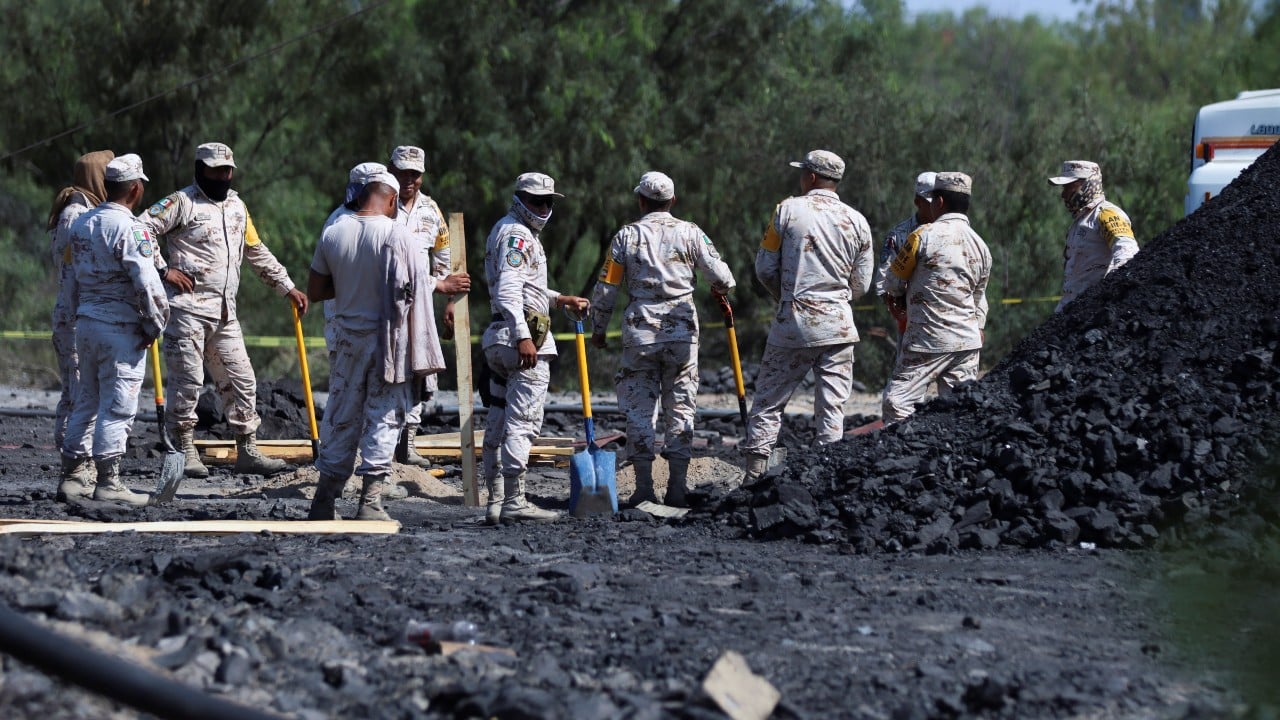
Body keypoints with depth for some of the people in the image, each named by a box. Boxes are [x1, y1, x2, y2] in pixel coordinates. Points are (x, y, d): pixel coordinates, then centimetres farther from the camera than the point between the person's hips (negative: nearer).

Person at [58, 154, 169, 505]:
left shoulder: (82, 223, 9)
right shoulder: (128, 228, -15)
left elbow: (78, 273, 13)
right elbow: (146, 283, -20)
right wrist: (155, 326, -7)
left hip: (86, 320, 8)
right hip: (121, 327, -8)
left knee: (86, 401, 15)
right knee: (117, 407, -3)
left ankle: (73, 475, 19)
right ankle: (106, 481, -3)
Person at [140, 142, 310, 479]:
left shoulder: (236, 205, 17)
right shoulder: (182, 202, -5)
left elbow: (257, 252, 26)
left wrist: (288, 288, 24)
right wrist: (164, 271, -15)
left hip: (225, 312, 7)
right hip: (188, 308, -7)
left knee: (241, 381, 6)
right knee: (187, 381, -4)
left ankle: (248, 452, 11)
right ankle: (185, 452, 3)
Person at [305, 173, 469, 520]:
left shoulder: (333, 233, 0)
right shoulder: (395, 234, -12)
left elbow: (315, 291, 4)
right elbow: (412, 283, -9)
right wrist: (444, 285, 10)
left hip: (347, 337, 4)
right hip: (386, 339, -4)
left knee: (341, 416, 12)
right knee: (384, 416, 2)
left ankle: (324, 502, 14)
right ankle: (370, 500, -4)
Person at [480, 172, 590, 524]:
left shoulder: (506, 231, 24)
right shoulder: (516, 234, -9)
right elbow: (507, 290, -22)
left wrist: (561, 300, 29)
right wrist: (523, 337, -29)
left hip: (500, 337, 11)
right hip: (524, 338, -11)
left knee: (499, 421, 10)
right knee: (523, 420, -12)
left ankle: (495, 502, 12)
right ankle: (514, 502, -16)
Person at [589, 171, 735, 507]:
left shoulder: (626, 236, 1)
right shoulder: (689, 233, 0)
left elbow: (605, 289, 3)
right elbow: (721, 276, -2)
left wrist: (598, 328, 17)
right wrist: (720, 289, 23)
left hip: (639, 333, 0)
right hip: (682, 331, 1)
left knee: (639, 407, 5)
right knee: (680, 408, 7)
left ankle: (644, 487, 0)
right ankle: (677, 488, 4)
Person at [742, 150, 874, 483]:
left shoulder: (788, 210, -3)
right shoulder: (856, 221, 4)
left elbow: (765, 268, 1)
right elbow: (861, 285, 8)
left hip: (793, 323, -2)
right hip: (838, 327, 2)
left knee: (768, 402, 5)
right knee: (832, 408, 5)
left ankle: (755, 475, -1)